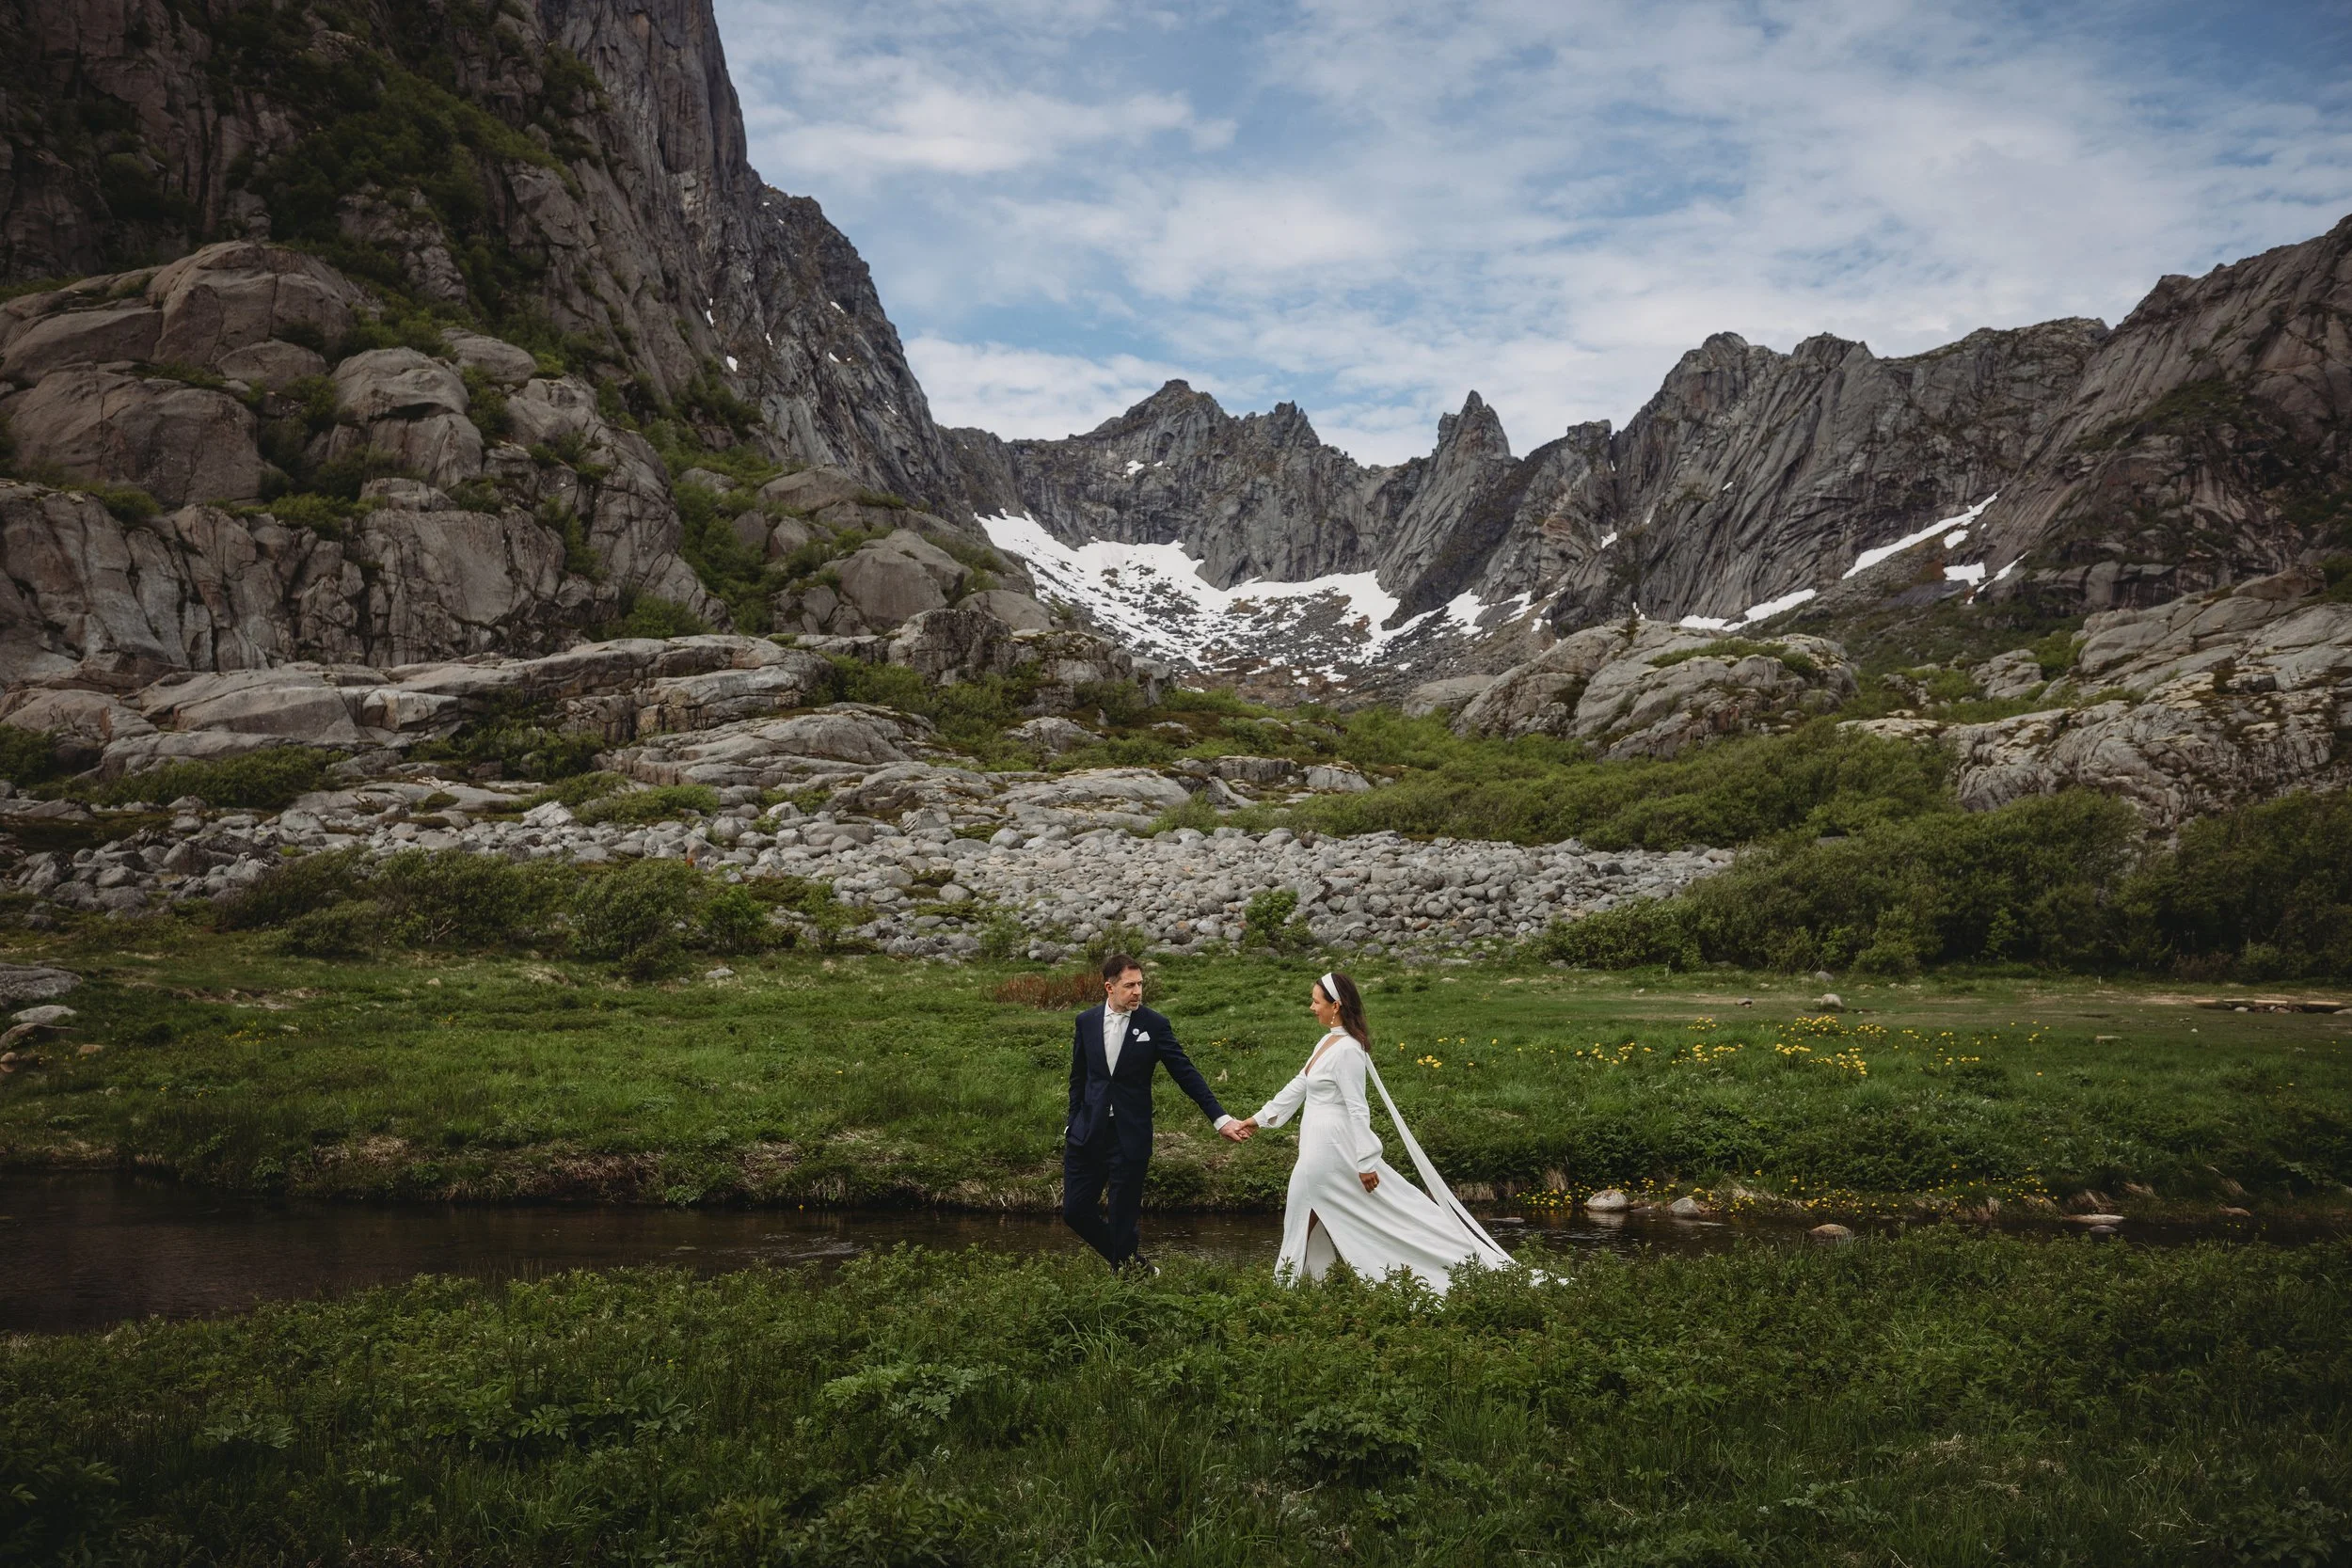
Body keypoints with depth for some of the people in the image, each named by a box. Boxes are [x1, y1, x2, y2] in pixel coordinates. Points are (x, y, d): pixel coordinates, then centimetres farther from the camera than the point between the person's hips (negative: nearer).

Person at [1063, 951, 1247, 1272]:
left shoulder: (1155, 1025, -6)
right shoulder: (1086, 1022, 3)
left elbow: (1186, 1074, -7)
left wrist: (1220, 1118, -13)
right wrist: (1073, 1122, 12)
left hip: (1130, 1138, -3)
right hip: (1088, 1135, 3)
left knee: (1122, 1219, 0)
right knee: (1074, 1211, 6)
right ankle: (1127, 1255, 30)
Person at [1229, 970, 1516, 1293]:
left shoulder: (1347, 1049, -18)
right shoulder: (1328, 1041, 10)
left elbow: (1358, 1109, -19)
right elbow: (1298, 1086, 20)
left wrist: (1365, 1163, -19)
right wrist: (1259, 1118, 24)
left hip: (1329, 1146, -9)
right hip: (1320, 1142, 9)